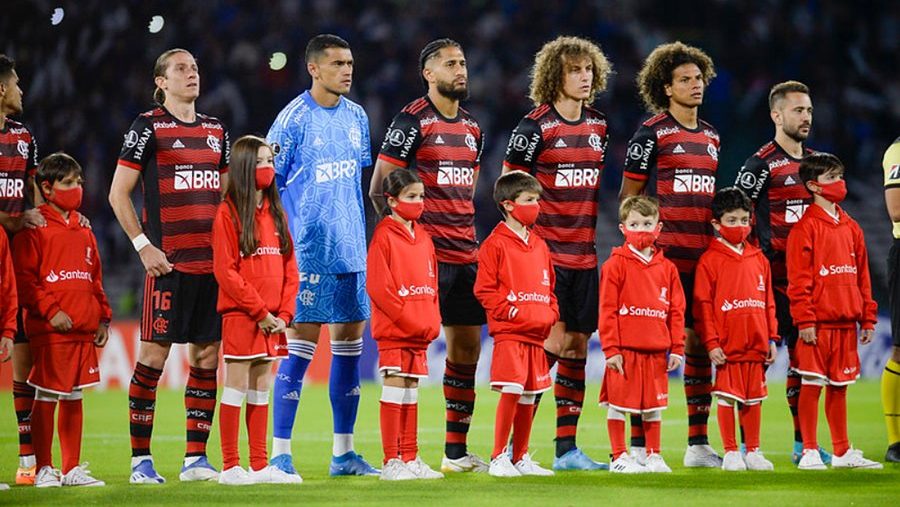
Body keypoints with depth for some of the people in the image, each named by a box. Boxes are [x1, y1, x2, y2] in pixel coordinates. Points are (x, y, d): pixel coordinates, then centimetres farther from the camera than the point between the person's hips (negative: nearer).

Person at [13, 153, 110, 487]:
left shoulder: (84, 231, 18)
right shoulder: (34, 230, -4)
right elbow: (24, 278, -9)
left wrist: (103, 318, 13)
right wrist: (50, 311, -17)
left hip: (84, 331, 7)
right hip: (50, 331, -7)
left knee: (75, 397, 10)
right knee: (46, 397, -3)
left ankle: (73, 468, 15)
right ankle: (44, 469, 2)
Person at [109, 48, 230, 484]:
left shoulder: (216, 130, 16)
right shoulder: (148, 127, -2)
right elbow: (118, 193, -2)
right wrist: (144, 247, -9)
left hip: (213, 261, 6)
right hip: (168, 262, -6)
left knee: (207, 355, 4)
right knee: (154, 353, -6)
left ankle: (196, 457, 8)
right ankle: (140, 459, -2)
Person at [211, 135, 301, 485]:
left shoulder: (276, 213, 13)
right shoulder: (229, 214, -6)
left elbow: (289, 266, 12)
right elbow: (226, 272, -12)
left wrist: (284, 313, -1)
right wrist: (260, 312, -14)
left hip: (272, 321, 6)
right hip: (240, 316, -6)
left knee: (261, 391, 9)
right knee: (236, 389, -3)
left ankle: (260, 466, 12)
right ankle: (230, 467, -1)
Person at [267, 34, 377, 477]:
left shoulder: (356, 117, 11)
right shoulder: (294, 119, -9)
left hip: (352, 253, 7)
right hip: (309, 253, -7)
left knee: (349, 344, 7)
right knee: (301, 346, -7)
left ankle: (343, 453, 14)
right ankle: (280, 453, -2)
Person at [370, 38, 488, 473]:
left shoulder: (472, 127, 16)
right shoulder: (412, 121, -7)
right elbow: (378, 188, -9)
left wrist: (469, 237, 16)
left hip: (466, 254, 8)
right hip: (426, 254, -8)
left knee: (467, 347, 9)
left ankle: (457, 450, 16)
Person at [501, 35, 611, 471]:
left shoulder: (598, 126, 12)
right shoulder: (535, 127, -9)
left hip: (585, 252, 7)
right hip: (546, 250, -7)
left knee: (578, 346, 7)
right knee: (552, 342, -11)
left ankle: (567, 448, 11)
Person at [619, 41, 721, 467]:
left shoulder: (710, 136, 17)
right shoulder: (652, 133, -4)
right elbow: (628, 195, -3)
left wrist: (717, 239, 18)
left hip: (703, 253, 7)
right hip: (663, 253, -7)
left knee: (700, 342, 8)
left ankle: (698, 444, 13)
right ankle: (639, 445, -4)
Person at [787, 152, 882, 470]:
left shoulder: (851, 228, 15)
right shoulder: (805, 228, -6)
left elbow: (862, 276, 16)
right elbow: (798, 279, -10)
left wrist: (868, 318, 12)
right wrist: (804, 321, -16)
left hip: (845, 322, 6)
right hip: (817, 323, -6)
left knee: (839, 385, 11)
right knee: (812, 384, -3)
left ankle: (843, 452, 16)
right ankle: (809, 452, 1)